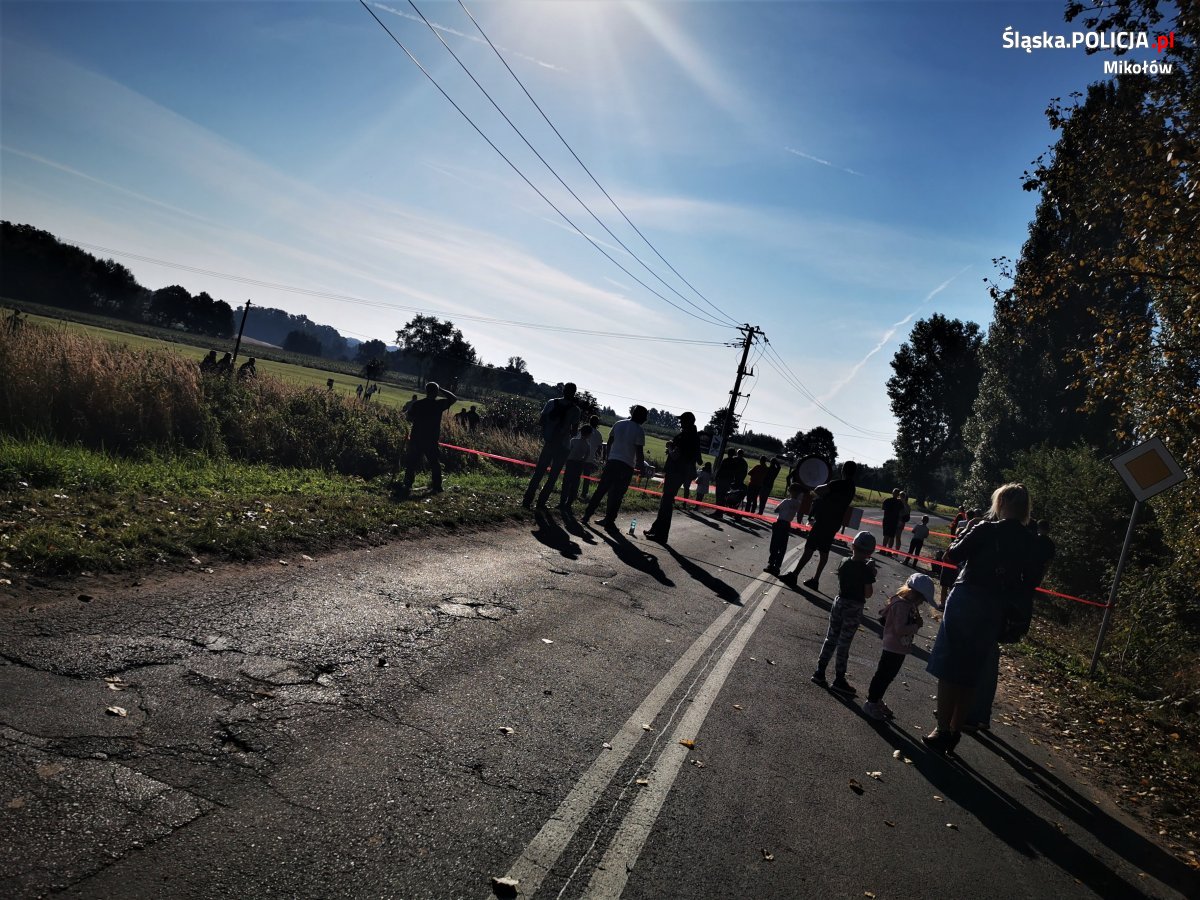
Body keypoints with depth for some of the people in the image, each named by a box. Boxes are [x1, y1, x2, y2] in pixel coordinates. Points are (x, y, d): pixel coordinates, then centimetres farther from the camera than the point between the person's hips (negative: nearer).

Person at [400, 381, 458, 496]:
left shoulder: (416, 404, -3)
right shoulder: (439, 404, -7)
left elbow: (409, 417, 9)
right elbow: (454, 398, 7)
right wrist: (441, 390, 8)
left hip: (416, 439, 1)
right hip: (432, 440, -1)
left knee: (411, 463, 9)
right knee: (435, 464, 10)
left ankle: (408, 485, 5)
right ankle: (436, 487, 10)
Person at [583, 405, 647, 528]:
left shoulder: (619, 424, 6)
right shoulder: (639, 431, -8)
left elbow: (609, 442, 10)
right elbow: (639, 452, -10)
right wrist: (640, 465, 5)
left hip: (612, 462, 4)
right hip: (627, 466, -4)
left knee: (600, 490, 9)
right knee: (617, 495, 4)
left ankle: (587, 515, 8)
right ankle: (609, 520, 7)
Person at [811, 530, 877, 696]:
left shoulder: (844, 562, -2)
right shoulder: (866, 570, -17)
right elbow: (868, 594, -14)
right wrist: (871, 573, -4)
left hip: (839, 602, 5)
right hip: (854, 608, -5)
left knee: (831, 639, 14)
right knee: (844, 644, 3)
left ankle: (819, 673, 18)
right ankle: (839, 680, 13)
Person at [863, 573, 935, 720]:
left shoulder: (909, 604, 7)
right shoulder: (902, 605, -24)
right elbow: (900, 629, -28)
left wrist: (916, 621, -2)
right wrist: (917, 625, -18)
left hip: (900, 648, 10)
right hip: (894, 647, -10)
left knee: (888, 676, 21)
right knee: (883, 675, 2)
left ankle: (876, 700, 35)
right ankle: (871, 703, 15)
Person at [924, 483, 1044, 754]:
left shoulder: (987, 530, -9)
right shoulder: (1030, 543, 5)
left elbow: (953, 555, -12)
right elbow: (1031, 581, 8)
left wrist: (958, 545, 7)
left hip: (966, 601, -5)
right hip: (995, 612, 5)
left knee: (948, 669, 5)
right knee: (970, 674, 15)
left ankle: (942, 730, 6)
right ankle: (955, 732, 21)